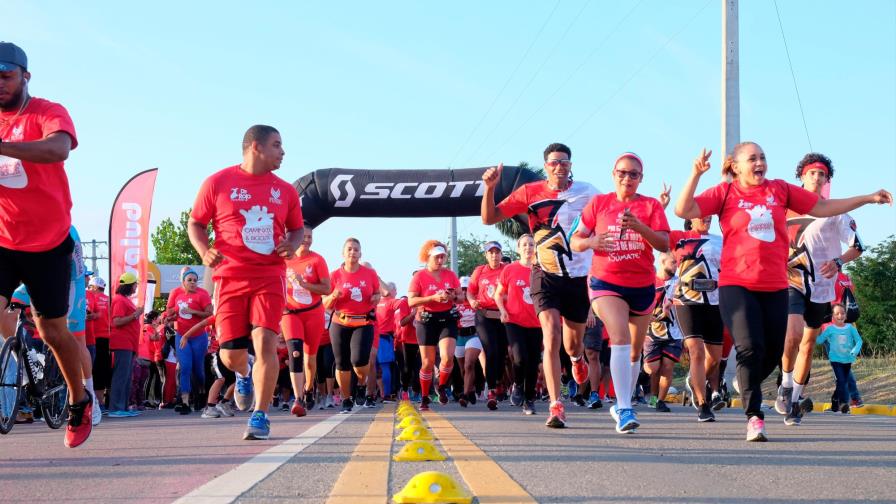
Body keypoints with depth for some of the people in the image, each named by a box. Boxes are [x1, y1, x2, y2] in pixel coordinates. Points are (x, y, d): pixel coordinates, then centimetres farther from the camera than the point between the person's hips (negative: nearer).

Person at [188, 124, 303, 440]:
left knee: (265, 341, -17)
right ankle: (244, 375, 38)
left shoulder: (285, 191, 10)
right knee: (231, 354, -1)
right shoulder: (218, 183, 2)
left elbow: (297, 228, 21)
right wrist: (204, 251, -12)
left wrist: (292, 244, -2)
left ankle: (260, 417, -6)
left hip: (269, 277, 1)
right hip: (230, 277, -1)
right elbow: (195, 223, 7)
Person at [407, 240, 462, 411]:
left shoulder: (450, 275, 6)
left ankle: (442, 387, 9)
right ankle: (425, 398, 18)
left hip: (447, 319, 2)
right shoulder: (419, 276, -3)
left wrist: (453, 297, -12)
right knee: (428, 362, 2)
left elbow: (461, 297, 11)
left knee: (448, 356, -17)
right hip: (426, 321, -2)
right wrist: (433, 298, -21)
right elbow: (411, 301, -11)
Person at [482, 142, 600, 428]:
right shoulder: (530, 193, -3)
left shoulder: (587, 193, -2)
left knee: (573, 343, 15)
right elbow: (489, 218, -5)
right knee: (552, 337, -19)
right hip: (546, 276, -1)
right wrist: (489, 188, -20)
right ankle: (556, 407, -16)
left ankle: (578, 358, 54)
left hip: (580, 276, 2)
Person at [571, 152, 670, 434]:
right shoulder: (599, 203, 4)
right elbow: (575, 242, 4)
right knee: (620, 338, -24)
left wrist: (639, 227, -26)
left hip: (642, 286, 3)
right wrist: (591, 242, -19)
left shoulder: (651, 205, 3)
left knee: (635, 350, 13)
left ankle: (623, 405, 32)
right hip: (606, 282, -2)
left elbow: (664, 244, -9)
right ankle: (624, 410, -28)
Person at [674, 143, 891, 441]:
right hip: (736, 285, -4)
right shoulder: (725, 193, 0)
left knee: (773, 353, 9)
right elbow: (683, 211, -8)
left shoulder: (780, 190, 8)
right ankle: (754, 416, -6)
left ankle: (746, 385, 39)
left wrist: (868, 198, 12)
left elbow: (822, 208, 14)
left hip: (775, 287, 4)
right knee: (750, 348, -16)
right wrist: (696, 174, -19)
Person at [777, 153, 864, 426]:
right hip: (792, 281, -2)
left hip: (821, 286, 2)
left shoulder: (835, 211, 5)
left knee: (808, 344, 8)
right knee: (792, 335, -23)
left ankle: (795, 399, 21)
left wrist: (838, 262, -14)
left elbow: (857, 245, 5)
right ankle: (785, 386, -2)